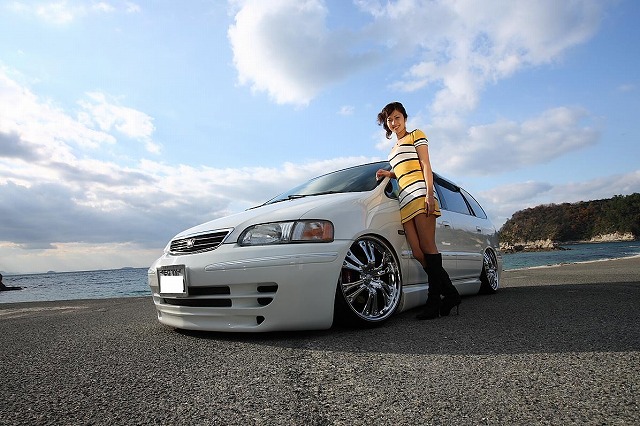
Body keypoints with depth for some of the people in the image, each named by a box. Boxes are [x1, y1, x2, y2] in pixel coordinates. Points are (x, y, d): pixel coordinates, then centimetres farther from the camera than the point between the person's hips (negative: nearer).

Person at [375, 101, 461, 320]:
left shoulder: (416, 135, 14)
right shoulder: (394, 148, 32)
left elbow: (425, 166, 1)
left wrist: (429, 194, -11)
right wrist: (388, 174, 14)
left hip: (420, 194, -6)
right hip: (404, 201, 6)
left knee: (427, 248, -13)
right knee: (418, 254, -5)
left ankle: (434, 301, -12)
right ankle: (450, 294, 3)